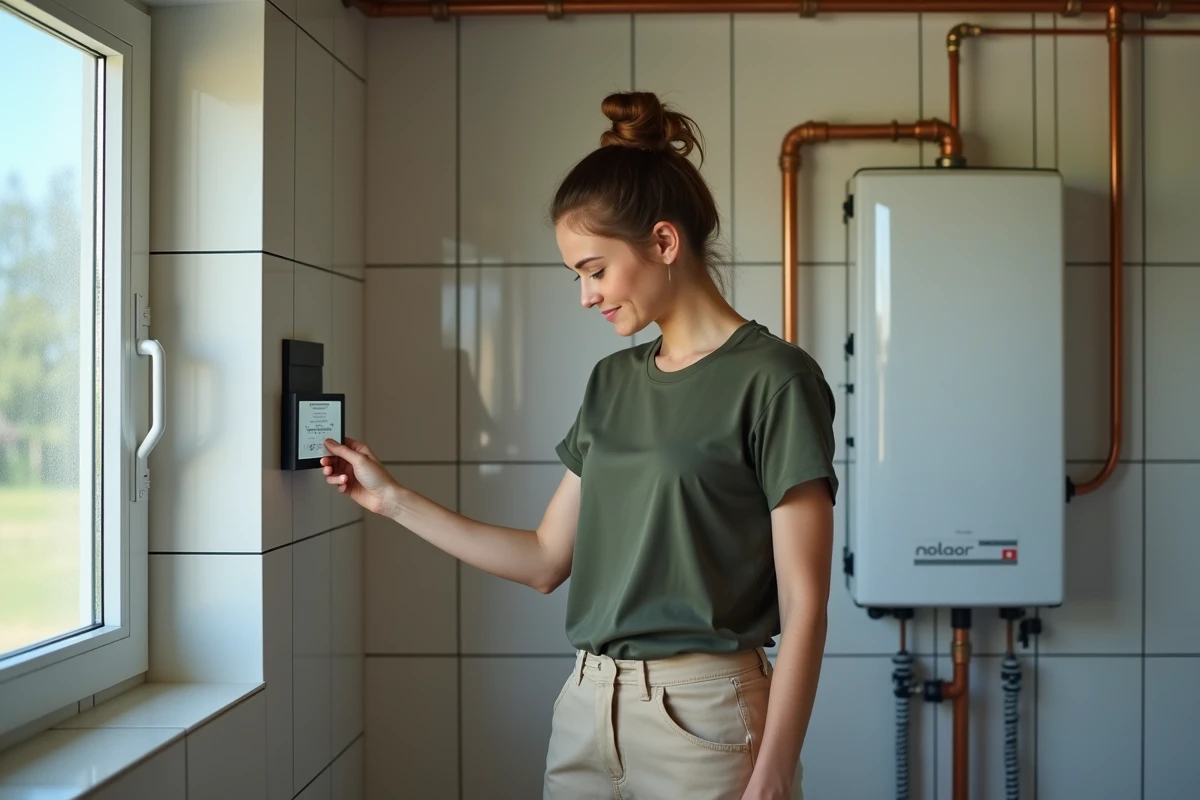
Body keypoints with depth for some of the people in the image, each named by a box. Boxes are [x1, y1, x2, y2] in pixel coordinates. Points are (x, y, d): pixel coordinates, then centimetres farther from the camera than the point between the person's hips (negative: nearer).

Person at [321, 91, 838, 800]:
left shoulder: (771, 379, -10)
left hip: (703, 721, -6)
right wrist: (390, 497, 13)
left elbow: (803, 607, -12)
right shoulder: (612, 383, 10)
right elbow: (546, 560, 13)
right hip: (584, 712, 6)